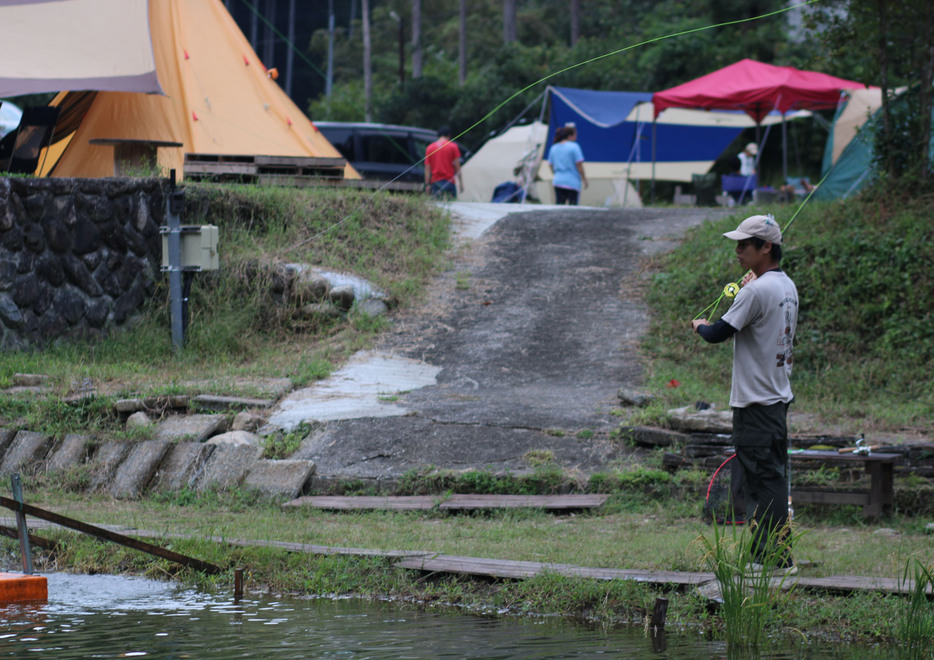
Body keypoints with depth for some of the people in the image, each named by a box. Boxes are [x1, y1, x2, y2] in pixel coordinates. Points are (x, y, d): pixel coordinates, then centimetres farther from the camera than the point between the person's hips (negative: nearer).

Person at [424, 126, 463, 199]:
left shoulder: (430, 148, 8)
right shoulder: (452, 146, 0)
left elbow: (427, 168, 4)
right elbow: (456, 165, -1)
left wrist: (427, 184, 3)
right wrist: (461, 182, 4)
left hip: (435, 182, 3)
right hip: (449, 182, -3)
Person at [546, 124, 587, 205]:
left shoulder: (554, 148, 9)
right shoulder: (574, 146, -9)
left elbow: (551, 166, 14)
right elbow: (579, 165, -11)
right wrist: (584, 179, -2)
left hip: (558, 181, 5)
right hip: (572, 182, -5)